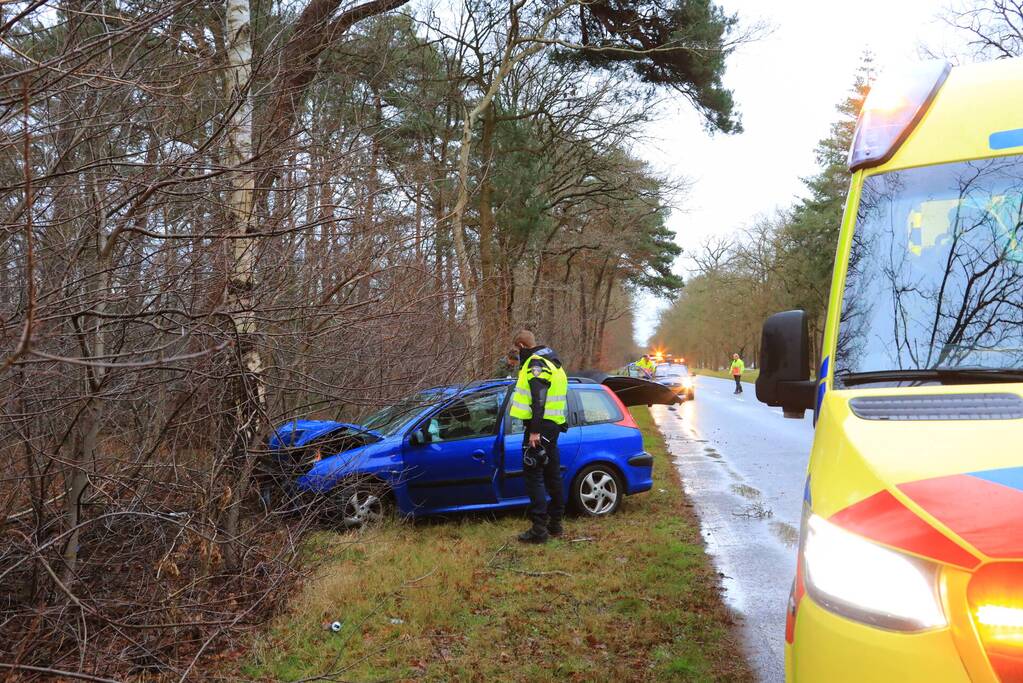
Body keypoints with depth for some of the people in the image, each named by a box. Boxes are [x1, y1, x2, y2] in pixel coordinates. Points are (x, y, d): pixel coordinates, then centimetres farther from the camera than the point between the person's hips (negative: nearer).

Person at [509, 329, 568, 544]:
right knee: (552, 474, 15)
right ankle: (556, 523, 24)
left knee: (533, 474, -7)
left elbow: (539, 399, -22)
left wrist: (535, 430, -25)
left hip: (540, 426, -10)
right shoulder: (552, 362, 19)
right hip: (554, 425, 10)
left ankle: (539, 529, -9)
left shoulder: (536, 364, -13)